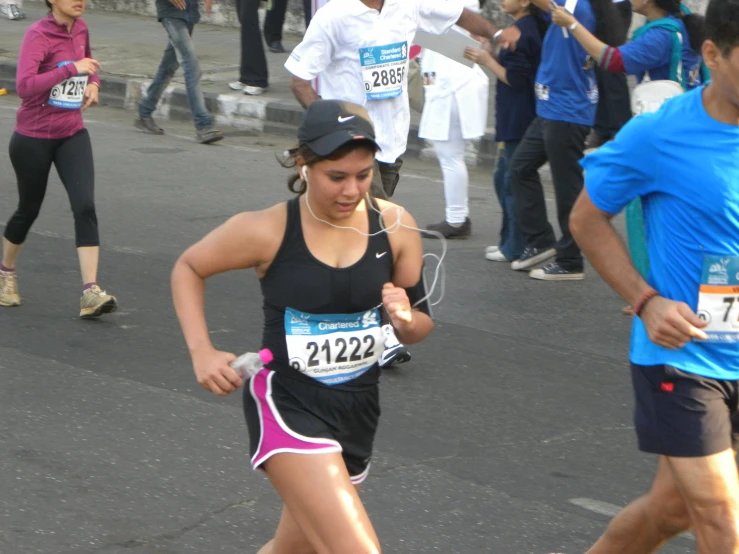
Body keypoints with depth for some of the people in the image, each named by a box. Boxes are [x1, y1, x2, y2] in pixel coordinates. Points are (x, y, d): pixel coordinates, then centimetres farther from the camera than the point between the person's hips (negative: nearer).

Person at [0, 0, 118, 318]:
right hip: (33, 137, -5)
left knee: (85, 207, -12)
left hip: (72, 135, 5)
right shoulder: (38, 35, -17)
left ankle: (91, 292, -17)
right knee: (29, 209, 11)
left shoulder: (80, 29, 4)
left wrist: (93, 83, 3)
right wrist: (73, 69, -31)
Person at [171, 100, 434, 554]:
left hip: (358, 409, 5)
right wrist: (202, 351, -10)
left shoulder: (395, 227, -5)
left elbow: (422, 325, 6)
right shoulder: (267, 231, -14)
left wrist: (406, 319, -18)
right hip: (286, 402, -5)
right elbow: (188, 268, 3)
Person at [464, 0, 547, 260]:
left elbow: (514, 79, -19)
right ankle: (510, 241, 24)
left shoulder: (521, 33, -17)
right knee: (504, 178, 17)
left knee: (513, 182, -5)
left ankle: (515, 248, 0)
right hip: (516, 119, 10)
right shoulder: (532, 28, 13)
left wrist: (488, 61, -10)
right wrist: (490, 55, 9)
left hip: (517, 120, -10)